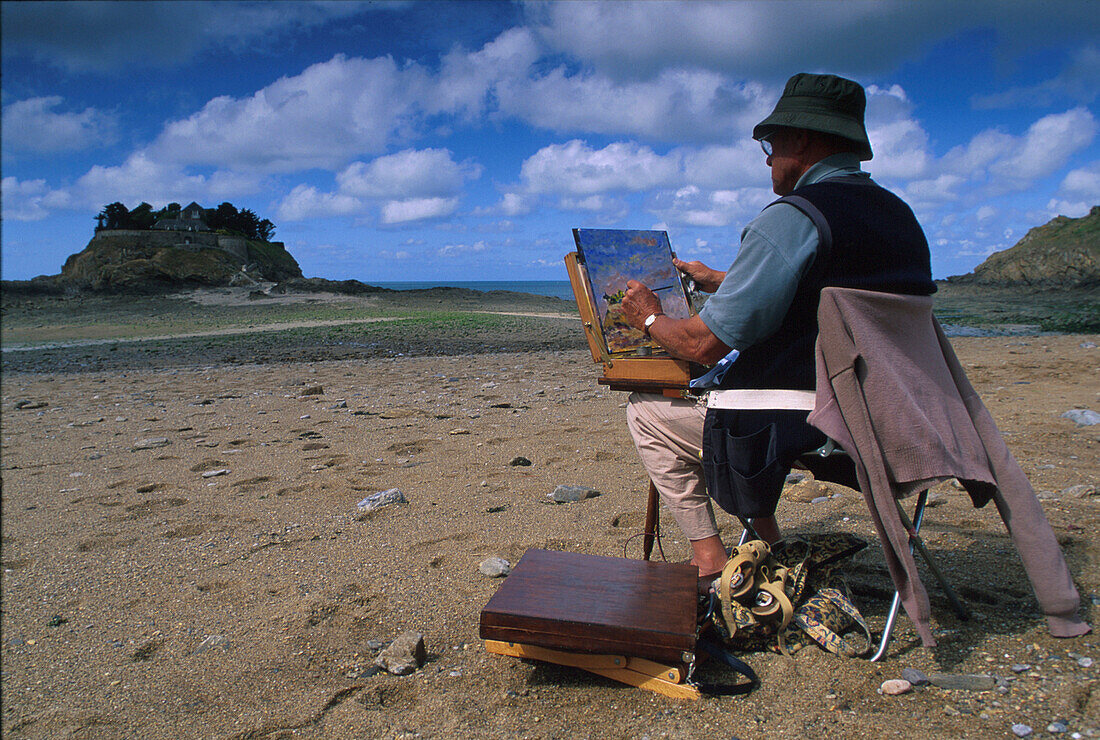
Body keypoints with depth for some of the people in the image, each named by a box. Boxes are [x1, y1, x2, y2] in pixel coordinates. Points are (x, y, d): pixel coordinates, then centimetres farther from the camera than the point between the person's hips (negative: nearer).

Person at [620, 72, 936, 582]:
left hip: (804, 427, -9)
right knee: (731, 380, 32)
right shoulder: (900, 216, 10)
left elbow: (704, 344, -21)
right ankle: (767, 541, 30)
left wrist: (651, 319, 0)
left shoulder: (792, 218, -19)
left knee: (646, 409, 10)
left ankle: (709, 558, 12)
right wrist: (721, 281, 30)